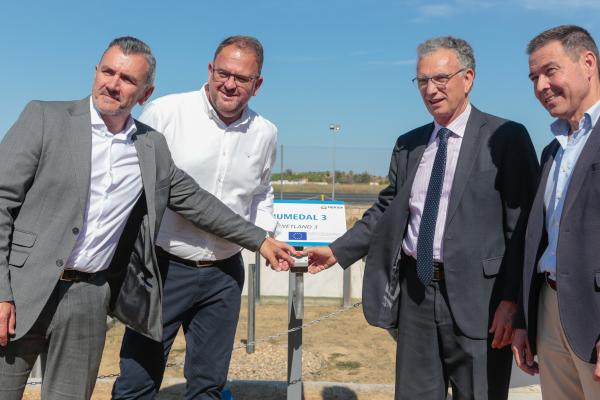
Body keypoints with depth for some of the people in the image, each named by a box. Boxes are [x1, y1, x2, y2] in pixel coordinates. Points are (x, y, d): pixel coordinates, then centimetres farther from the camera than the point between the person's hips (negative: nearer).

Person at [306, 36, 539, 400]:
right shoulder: (408, 145, 12)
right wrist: (338, 251, 7)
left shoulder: (505, 138, -4)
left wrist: (512, 299, -13)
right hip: (415, 292, 5)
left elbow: (523, 225, -8)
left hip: (476, 295, -4)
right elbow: (386, 212, 14)